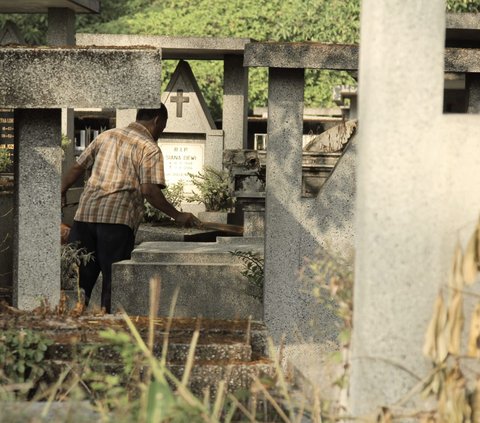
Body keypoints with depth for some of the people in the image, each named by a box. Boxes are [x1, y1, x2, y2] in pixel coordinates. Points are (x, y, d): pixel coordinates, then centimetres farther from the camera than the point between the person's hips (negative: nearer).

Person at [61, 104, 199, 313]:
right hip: (118, 217, -5)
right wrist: (178, 216, -5)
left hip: (86, 211, 5)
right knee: (113, 280, 3)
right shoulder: (149, 149, -1)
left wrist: (61, 193, 34)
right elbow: (149, 190, -12)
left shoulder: (106, 135, 18)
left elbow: (77, 168, 20)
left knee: (80, 278, 11)